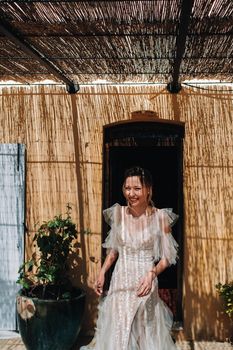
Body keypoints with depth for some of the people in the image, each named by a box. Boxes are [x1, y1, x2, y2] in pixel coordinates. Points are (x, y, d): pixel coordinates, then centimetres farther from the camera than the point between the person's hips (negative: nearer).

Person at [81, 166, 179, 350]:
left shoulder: (160, 217, -10)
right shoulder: (118, 214, -1)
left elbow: (167, 257, -5)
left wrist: (152, 274, -21)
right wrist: (102, 273, 3)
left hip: (145, 284, -3)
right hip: (120, 283, 3)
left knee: (146, 333, 7)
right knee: (117, 332, 10)